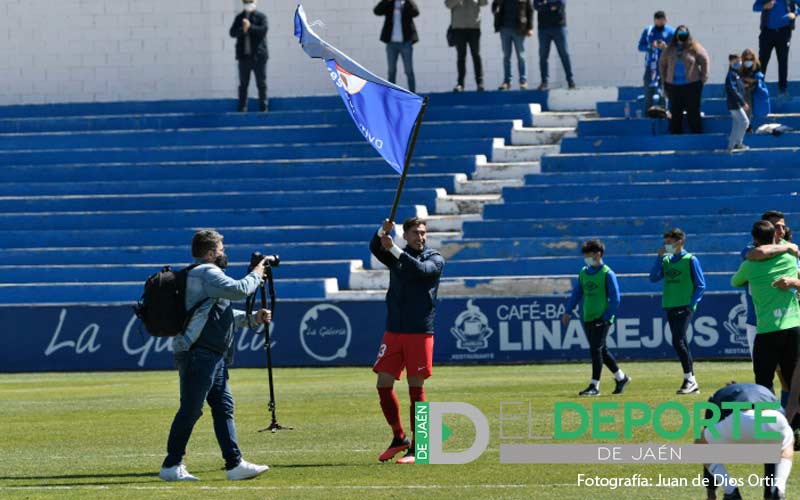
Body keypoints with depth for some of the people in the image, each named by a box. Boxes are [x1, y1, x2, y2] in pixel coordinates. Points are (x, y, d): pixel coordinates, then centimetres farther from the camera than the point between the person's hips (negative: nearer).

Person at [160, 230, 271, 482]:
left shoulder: (203, 274, 23)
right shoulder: (207, 273, -11)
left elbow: (222, 315, 29)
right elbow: (239, 290, -23)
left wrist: (252, 319, 18)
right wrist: (256, 275, -5)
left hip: (212, 357, 11)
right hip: (198, 354, -11)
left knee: (224, 407, 7)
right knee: (190, 410, -7)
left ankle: (235, 464, 6)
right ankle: (171, 467, -2)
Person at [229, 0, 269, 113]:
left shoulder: (261, 16, 2)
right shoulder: (240, 17, 11)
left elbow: (263, 30, -13)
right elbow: (232, 32, 1)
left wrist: (250, 27, -16)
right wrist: (242, 30, -16)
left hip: (258, 55, -3)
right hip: (244, 55, 3)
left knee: (261, 83, 0)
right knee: (243, 84, 6)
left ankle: (263, 107, 4)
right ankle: (242, 108, 9)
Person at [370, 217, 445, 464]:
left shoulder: (434, 259, 2)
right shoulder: (396, 257, 12)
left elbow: (420, 269, -20)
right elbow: (375, 249, -8)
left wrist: (394, 249, -26)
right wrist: (382, 233, -28)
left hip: (420, 332, -4)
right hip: (393, 332, 4)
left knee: (416, 388, -4)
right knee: (383, 384, -1)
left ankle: (417, 448, 1)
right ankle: (399, 438, 15)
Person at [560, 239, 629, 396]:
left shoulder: (607, 274, -8)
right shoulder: (584, 272, 12)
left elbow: (615, 299, -9)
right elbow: (577, 293, 16)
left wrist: (606, 318, -15)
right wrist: (568, 312, 7)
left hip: (602, 319, -7)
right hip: (588, 318, 7)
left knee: (596, 350, -10)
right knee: (602, 350, 12)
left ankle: (594, 386, -8)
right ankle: (621, 378, 27)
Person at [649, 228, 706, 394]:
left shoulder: (690, 260, -3)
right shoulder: (666, 260, 14)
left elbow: (700, 285, -4)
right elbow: (653, 278, 3)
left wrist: (691, 305, -12)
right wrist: (659, 257, -1)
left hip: (685, 307, -7)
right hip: (670, 307, 7)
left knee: (678, 341, -18)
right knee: (681, 344, 8)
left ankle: (689, 379, -14)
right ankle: (692, 383, 13)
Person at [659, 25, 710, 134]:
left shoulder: (695, 48, -2)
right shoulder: (669, 50, 7)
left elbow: (705, 62, 1)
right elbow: (662, 64, 19)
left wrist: (703, 78, -3)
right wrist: (664, 79, 15)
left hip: (692, 85, -3)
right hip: (674, 86, 3)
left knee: (693, 112, -1)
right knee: (675, 113, 5)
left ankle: (697, 133, 3)